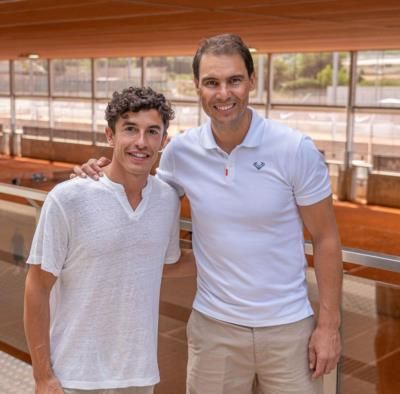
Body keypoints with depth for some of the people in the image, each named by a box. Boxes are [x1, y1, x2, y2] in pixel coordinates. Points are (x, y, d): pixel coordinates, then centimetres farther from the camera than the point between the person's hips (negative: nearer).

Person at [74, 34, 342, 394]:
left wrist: (329, 324, -6)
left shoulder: (296, 149, -13)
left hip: (288, 327, -1)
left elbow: (326, 239, -5)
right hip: (213, 326, 2)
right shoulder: (181, 151, -7)